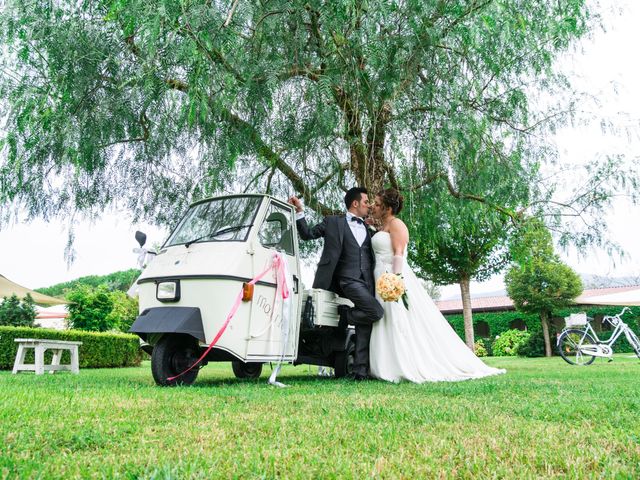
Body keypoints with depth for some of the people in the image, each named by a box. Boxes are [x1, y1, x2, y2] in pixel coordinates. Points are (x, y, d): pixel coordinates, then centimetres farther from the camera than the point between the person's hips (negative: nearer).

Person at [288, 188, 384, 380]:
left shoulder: (369, 230, 24)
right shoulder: (333, 222, 10)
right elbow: (308, 234, 6)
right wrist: (299, 212, -4)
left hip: (367, 283, 6)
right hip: (349, 280, -5)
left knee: (364, 327, 0)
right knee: (376, 312, -23)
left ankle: (361, 370, 3)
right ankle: (343, 317, 0)